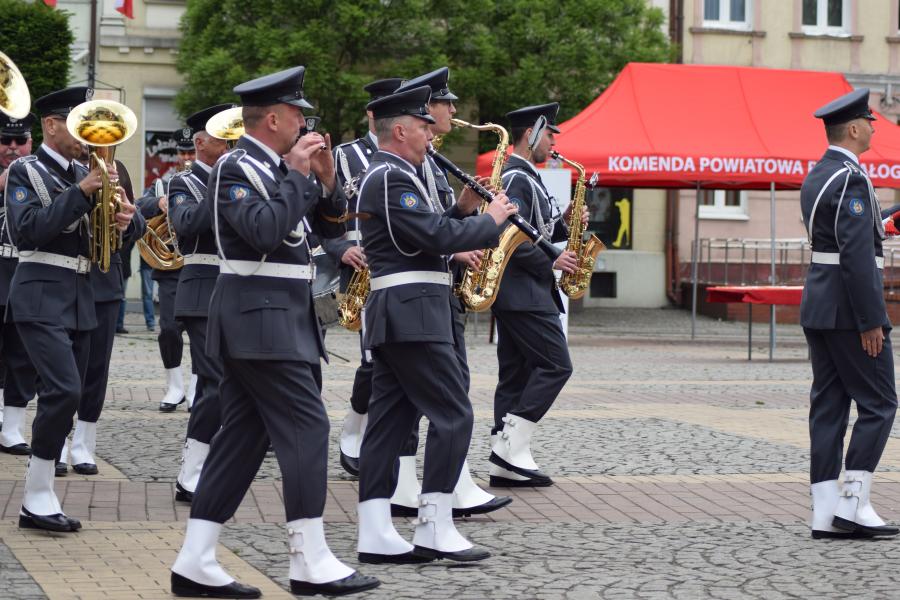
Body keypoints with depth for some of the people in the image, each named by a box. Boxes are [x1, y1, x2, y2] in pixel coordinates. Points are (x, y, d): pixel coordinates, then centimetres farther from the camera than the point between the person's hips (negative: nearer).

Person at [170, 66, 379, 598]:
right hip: (260, 316, -10)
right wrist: (296, 174, -17)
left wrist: (325, 178, 2)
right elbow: (264, 232, -25)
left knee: (243, 435, 7)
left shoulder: (279, 168, 16)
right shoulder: (237, 168, -11)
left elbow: (332, 226, 18)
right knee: (306, 426, -10)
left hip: (282, 315, 10)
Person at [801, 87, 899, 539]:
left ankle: (825, 513, 6)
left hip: (818, 305, 9)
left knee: (828, 405, 7)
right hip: (849, 308, -9)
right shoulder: (851, 178, -15)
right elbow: (856, 254, -21)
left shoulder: (816, 176, 15)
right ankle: (853, 505, -4)